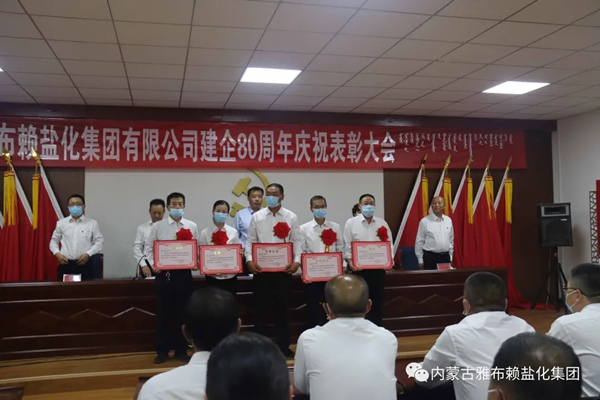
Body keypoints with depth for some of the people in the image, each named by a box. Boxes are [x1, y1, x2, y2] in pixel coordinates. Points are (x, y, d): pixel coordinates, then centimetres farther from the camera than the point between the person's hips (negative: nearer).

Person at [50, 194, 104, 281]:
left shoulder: (92, 223, 2)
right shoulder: (61, 223, 8)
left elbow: (99, 241, 3)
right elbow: (54, 241, 16)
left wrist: (88, 254, -10)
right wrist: (57, 253, -2)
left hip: (85, 264, -1)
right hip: (65, 264, 1)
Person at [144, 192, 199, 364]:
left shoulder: (192, 226, 5)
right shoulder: (157, 226, 3)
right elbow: (148, 248, 5)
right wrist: (153, 264, -10)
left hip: (184, 273, 1)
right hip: (163, 274, -1)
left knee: (182, 312, 7)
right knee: (163, 312, 5)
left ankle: (181, 350, 18)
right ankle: (162, 351, 16)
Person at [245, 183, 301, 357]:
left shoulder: (291, 217, 4)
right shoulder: (257, 217, 5)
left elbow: (296, 241, 3)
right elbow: (250, 241, 4)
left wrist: (297, 261, -11)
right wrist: (249, 260, -11)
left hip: (284, 268, 0)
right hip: (261, 268, 0)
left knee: (283, 307, 7)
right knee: (262, 307, 5)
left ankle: (283, 346, 18)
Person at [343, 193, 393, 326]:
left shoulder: (382, 223, 10)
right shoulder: (351, 223, 1)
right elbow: (347, 246, -2)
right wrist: (350, 261, -17)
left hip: (378, 268, 3)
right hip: (359, 268, -3)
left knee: (377, 301, 8)